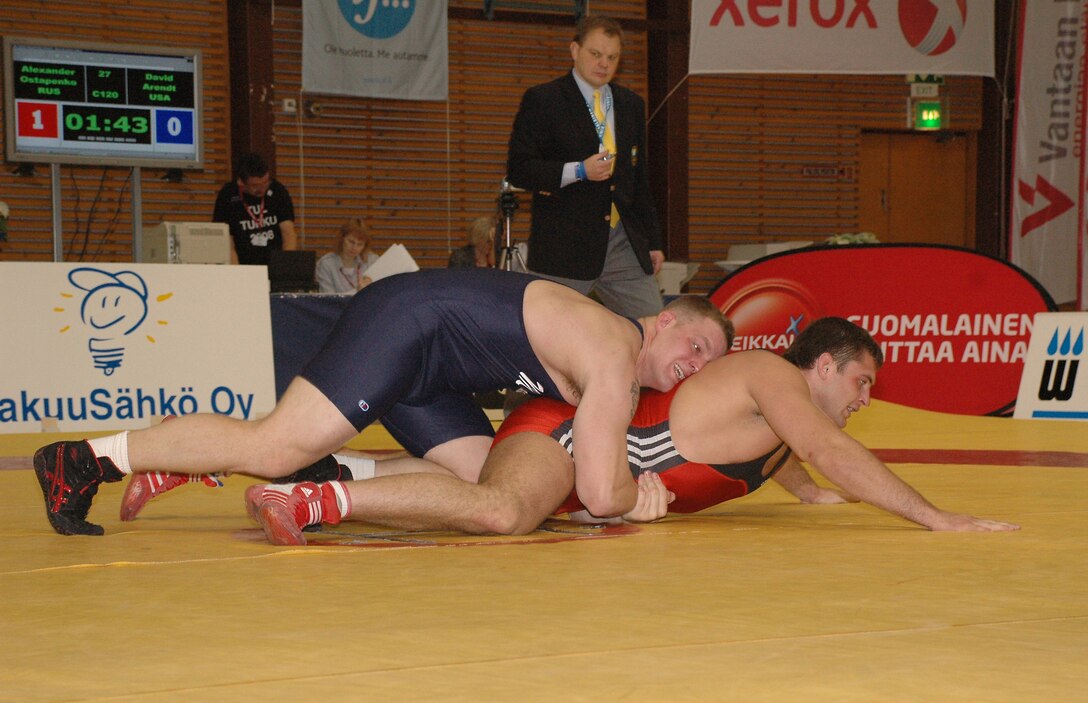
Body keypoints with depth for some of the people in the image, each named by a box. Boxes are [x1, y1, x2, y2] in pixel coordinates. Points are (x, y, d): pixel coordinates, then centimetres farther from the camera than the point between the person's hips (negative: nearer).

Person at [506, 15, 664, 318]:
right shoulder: (541, 100, -2)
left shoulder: (631, 105, 16)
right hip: (563, 246, -5)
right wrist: (578, 171, -18)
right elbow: (518, 169, -7)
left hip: (625, 245, 5)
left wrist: (653, 241, 17)